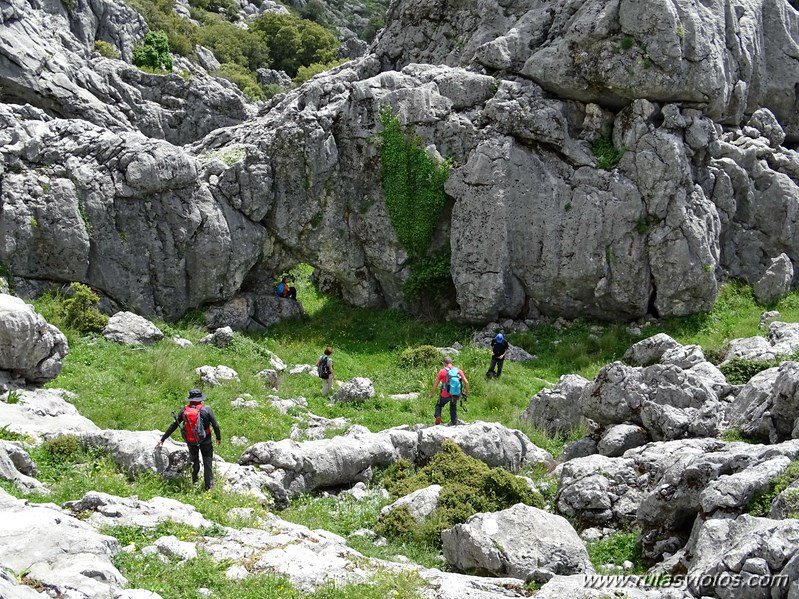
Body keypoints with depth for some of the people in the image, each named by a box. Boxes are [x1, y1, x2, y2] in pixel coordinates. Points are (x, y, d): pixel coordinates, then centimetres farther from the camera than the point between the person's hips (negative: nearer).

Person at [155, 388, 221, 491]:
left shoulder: (184, 411, -7)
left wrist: (162, 440, 4)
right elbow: (215, 425, -9)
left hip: (191, 442, 3)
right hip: (206, 441, -2)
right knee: (207, 463, 11)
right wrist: (219, 438, 9)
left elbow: (173, 426, -2)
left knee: (194, 462, 25)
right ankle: (209, 486, 11)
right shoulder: (206, 410, -14)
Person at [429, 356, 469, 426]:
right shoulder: (459, 370, 2)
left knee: (439, 405, 22)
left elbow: (435, 384, -2)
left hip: (445, 395, -3)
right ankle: (454, 421, 29)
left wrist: (431, 394, 9)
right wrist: (467, 391, 19)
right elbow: (466, 382, 1)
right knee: (453, 406, 30)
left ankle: (438, 416, -3)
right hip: (456, 394, 3)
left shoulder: (442, 371, -5)